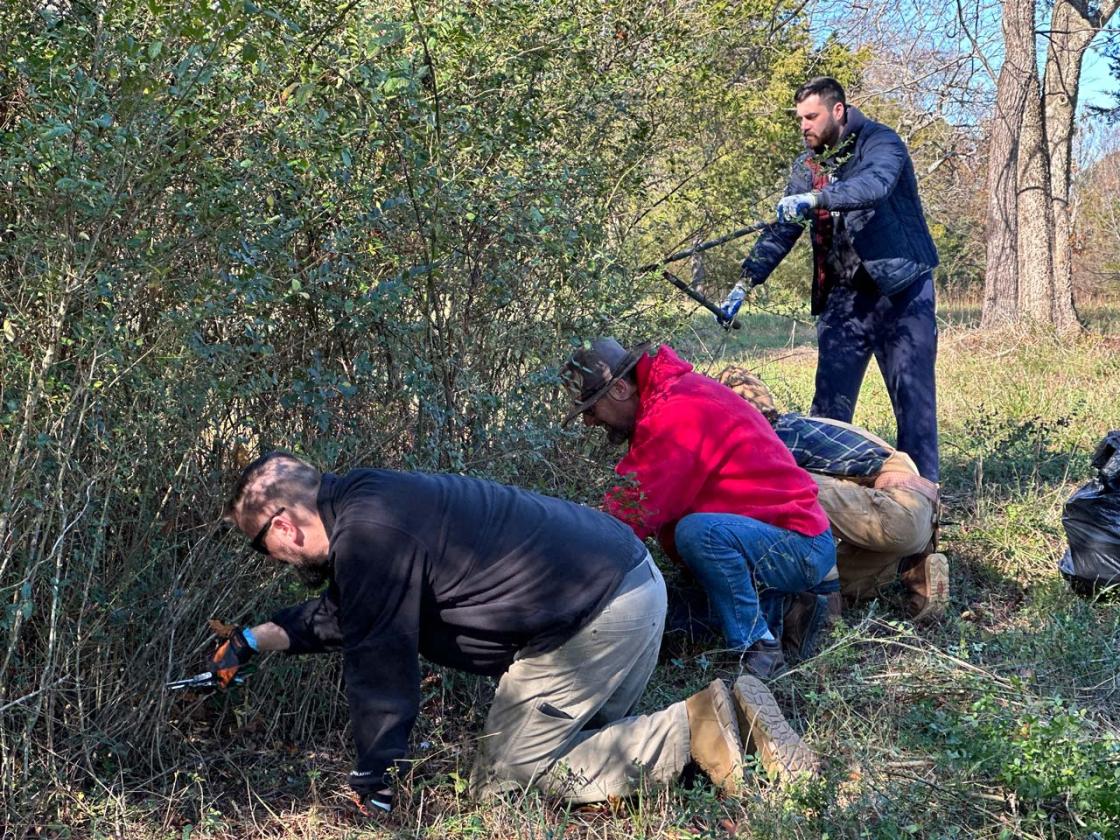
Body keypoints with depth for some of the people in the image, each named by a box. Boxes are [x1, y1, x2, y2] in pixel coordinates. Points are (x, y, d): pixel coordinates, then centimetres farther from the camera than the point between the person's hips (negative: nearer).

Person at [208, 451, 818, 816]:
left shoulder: (367, 534, -15)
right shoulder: (361, 500, 18)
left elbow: (379, 661, -13)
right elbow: (344, 613, 34)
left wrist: (371, 785, -4)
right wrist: (256, 640, 42)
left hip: (593, 617, -11)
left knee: (504, 778, -2)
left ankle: (693, 728, -10)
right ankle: (726, 713, 7)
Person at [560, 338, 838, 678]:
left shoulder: (676, 413, -22)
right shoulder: (678, 392, 10)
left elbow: (634, 509, -24)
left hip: (801, 546, -10)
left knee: (698, 531, -34)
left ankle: (759, 649, -18)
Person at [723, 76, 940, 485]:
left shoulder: (880, 142, -7)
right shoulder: (807, 165, 10)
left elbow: (876, 183, -30)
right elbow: (780, 232, 8)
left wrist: (815, 199, -42)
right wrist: (743, 284, -2)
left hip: (901, 287, -5)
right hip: (843, 295, 5)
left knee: (913, 395, -3)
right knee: (830, 398, 0)